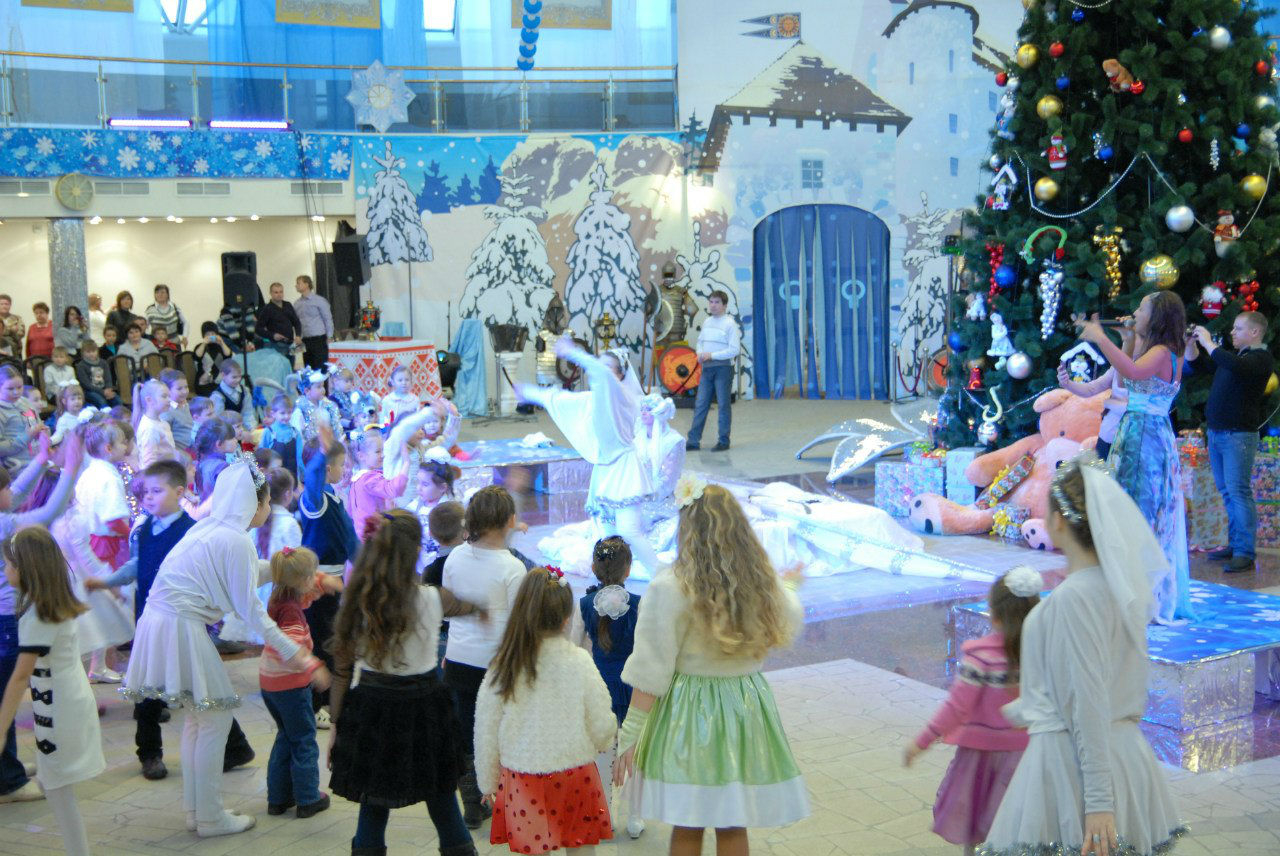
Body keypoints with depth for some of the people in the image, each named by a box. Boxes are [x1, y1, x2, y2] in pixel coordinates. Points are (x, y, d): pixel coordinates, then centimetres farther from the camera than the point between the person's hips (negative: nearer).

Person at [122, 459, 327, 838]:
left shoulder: (208, 528, 13)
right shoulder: (237, 541, -13)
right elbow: (249, 608, -12)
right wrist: (291, 651, -7)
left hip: (162, 620, 10)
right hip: (180, 627, -10)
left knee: (198, 715, 20)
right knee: (216, 718, 2)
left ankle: (194, 809, 27)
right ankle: (210, 818, 9)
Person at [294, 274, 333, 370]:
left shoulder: (319, 300, -3)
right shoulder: (297, 304, 9)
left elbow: (328, 319, -3)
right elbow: (296, 322, 12)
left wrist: (329, 337, -6)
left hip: (318, 340, -5)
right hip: (305, 341, 5)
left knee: (321, 369, -5)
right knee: (309, 369, 8)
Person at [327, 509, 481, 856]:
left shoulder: (357, 603, -8)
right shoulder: (432, 600, -13)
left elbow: (343, 670, -3)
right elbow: (472, 604, 9)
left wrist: (337, 723, 7)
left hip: (370, 708, 1)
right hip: (422, 707, -1)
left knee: (373, 803, 13)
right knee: (441, 799, 16)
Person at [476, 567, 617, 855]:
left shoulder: (503, 666, -8)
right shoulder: (579, 662, -11)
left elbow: (486, 731, 1)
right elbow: (602, 726, -3)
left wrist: (488, 782, 15)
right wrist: (603, 744, 20)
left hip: (523, 779, 1)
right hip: (576, 775, 0)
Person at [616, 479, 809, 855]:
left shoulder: (669, 588, -17)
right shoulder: (764, 583, -4)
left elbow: (650, 673, -15)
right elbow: (790, 624, 19)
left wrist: (630, 735, -5)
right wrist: (788, 586, 41)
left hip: (689, 711, -3)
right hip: (746, 709, 4)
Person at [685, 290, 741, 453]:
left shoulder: (730, 324, -8)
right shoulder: (707, 322, 13)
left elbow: (734, 350, -14)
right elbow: (700, 341, 22)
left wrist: (711, 355, -16)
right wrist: (700, 353, -1)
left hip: (723, 368, -6)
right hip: (707, 367, 6)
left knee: (723, 405, 1)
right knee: (700, 404, 4)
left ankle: (724, 441, 8)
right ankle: (693, 440, 6)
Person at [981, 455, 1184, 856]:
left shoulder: (1073, 595, -17)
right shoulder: (1116, 584, 10)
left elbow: (1089, 702, -20)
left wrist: (1098, 800, -20)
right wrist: (1022, 709, 35)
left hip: (1071, 761, -9)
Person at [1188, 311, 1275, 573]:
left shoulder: (1261, 358, -8)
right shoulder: (1236, 355, 19)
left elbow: (1234, 366, -29)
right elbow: (1197, 362, 26)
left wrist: (1208, 343, -19)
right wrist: (1192, 342, 9)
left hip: (1238, 435, -9)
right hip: (1216, 432, 9)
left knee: (1238, 492, -12)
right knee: (1227, 492, 12)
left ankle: (1245, 553, -12)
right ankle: (1235, 544, 18)